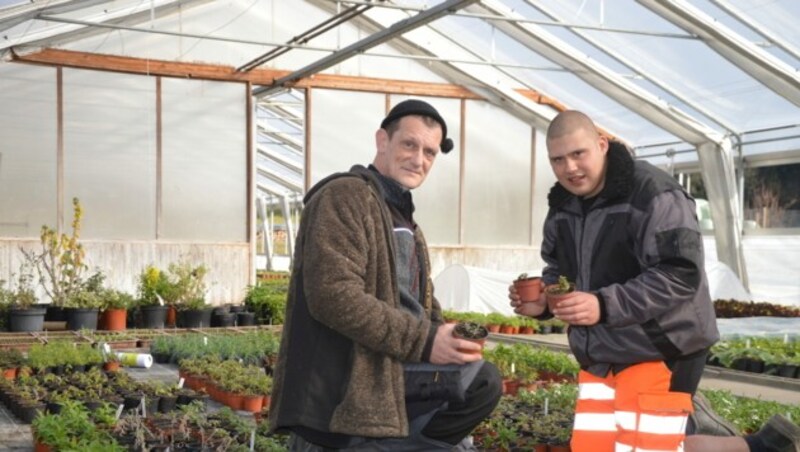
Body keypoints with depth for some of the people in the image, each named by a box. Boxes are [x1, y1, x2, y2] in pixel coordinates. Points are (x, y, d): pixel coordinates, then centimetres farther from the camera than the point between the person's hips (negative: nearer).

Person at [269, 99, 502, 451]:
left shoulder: (401, 216, 24)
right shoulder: (345, 197, -9)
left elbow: (419, 306, 23)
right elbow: (332, 295, -24)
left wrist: (444, 339, -1)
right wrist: (423, 341, -22)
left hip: (390, 369, 9)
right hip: (344, 379, -9)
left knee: (482, 381, -6)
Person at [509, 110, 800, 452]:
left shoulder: (652, 194, -17)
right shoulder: (561, 207, 8)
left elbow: (681, 275, -23)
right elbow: (559, 273, 18)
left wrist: (604, 305, -31)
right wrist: (542, 300, -6)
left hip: (661, 350, -8)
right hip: (600, 355, 8)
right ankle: (685, 422, 25)